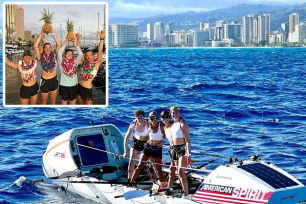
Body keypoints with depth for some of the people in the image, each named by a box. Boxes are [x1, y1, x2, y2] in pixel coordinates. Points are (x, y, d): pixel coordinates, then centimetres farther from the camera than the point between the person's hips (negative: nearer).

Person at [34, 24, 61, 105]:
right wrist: (42, 33, -22)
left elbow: (59, 45, -15)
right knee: (43, 102, 13)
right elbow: (35, 46, -20)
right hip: (44, 81, -1)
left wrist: (52, 33, -20)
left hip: (54, 80, 1)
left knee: (53, 102, 16)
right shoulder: (41, 57, -8)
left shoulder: (54, 56, -5)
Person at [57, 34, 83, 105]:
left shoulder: (74, 62, 3)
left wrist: (75, 44, -18)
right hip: (64, 86, -2)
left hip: (73, 86, 2)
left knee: (73, 103, 11)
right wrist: (66, 42, -19)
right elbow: (59, 53, -18)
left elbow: (80, 54, -8)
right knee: (64, 103, 9)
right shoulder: (62, 62, -3)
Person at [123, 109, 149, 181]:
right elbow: (126, 138, -17)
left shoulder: (148, 124, -31)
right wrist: (125, 152, -21)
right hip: (136, 142, 2)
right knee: (132, 161, -3)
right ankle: (129, 180, 10)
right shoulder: (133, 125, -23)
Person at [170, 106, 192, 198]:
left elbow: (187, 140, -18)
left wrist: (189, 155, -24)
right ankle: (184, 191, 24)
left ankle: (186, 194, -15)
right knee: (179, 173, 12)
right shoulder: (173, 124, 13)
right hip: (175, 149, 8)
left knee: (181, 172, -15)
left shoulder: (182, 124, -13)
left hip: (182, 149, -8)